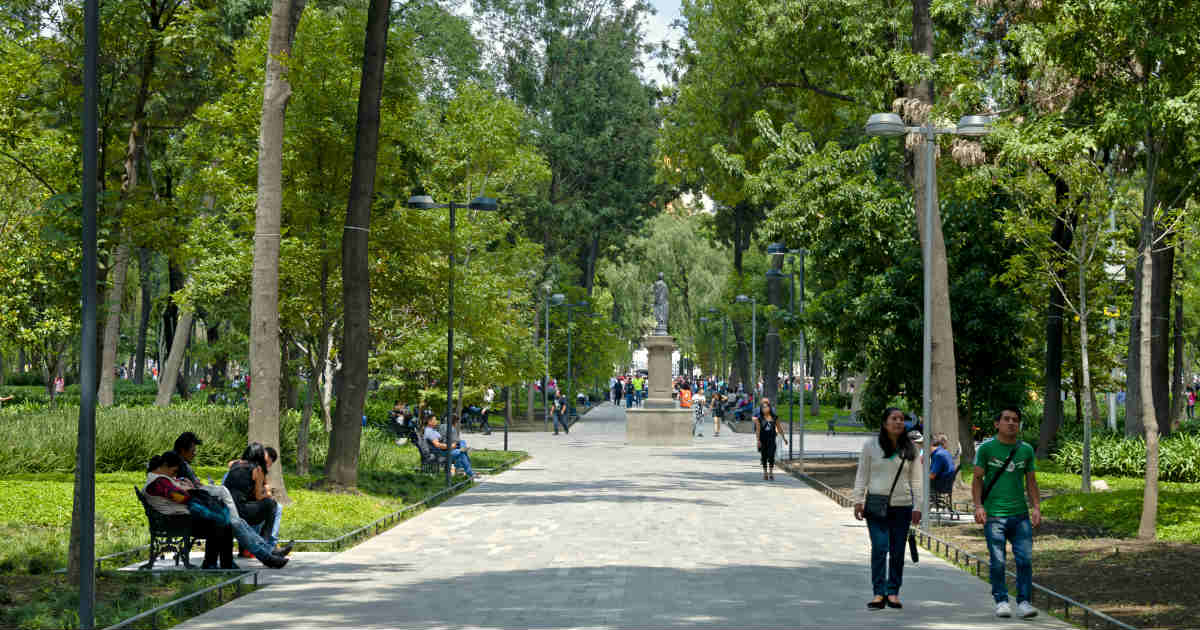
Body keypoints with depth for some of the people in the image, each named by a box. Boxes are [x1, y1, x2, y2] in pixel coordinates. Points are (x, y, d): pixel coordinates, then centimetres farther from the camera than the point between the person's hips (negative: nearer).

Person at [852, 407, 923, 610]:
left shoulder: (910, 449, 7)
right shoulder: (871, 446, 3)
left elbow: (916, 479, 9)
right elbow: (862, 475, 6)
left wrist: (918, 507, 4)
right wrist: (858, 501, -1)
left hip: (902, 507, 2)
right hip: (876, 505, -2)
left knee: (897, 552, 5)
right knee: (879, 548, -10)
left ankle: (893, 592, 14)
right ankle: (879, 593, -8)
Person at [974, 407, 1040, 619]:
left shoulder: (1026, 450, 11)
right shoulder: (986, 448, 2)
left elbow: (1031, 482, 15)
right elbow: (977, 479, 4)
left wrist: (1036, 507, 4)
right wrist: (978, 506, -7)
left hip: (1021, 514, 3)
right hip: (994, 515, -2)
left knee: (1025, 559, -4)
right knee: (998, 561, -1)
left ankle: (1024, 602, 3)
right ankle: (1001, 601, 11)